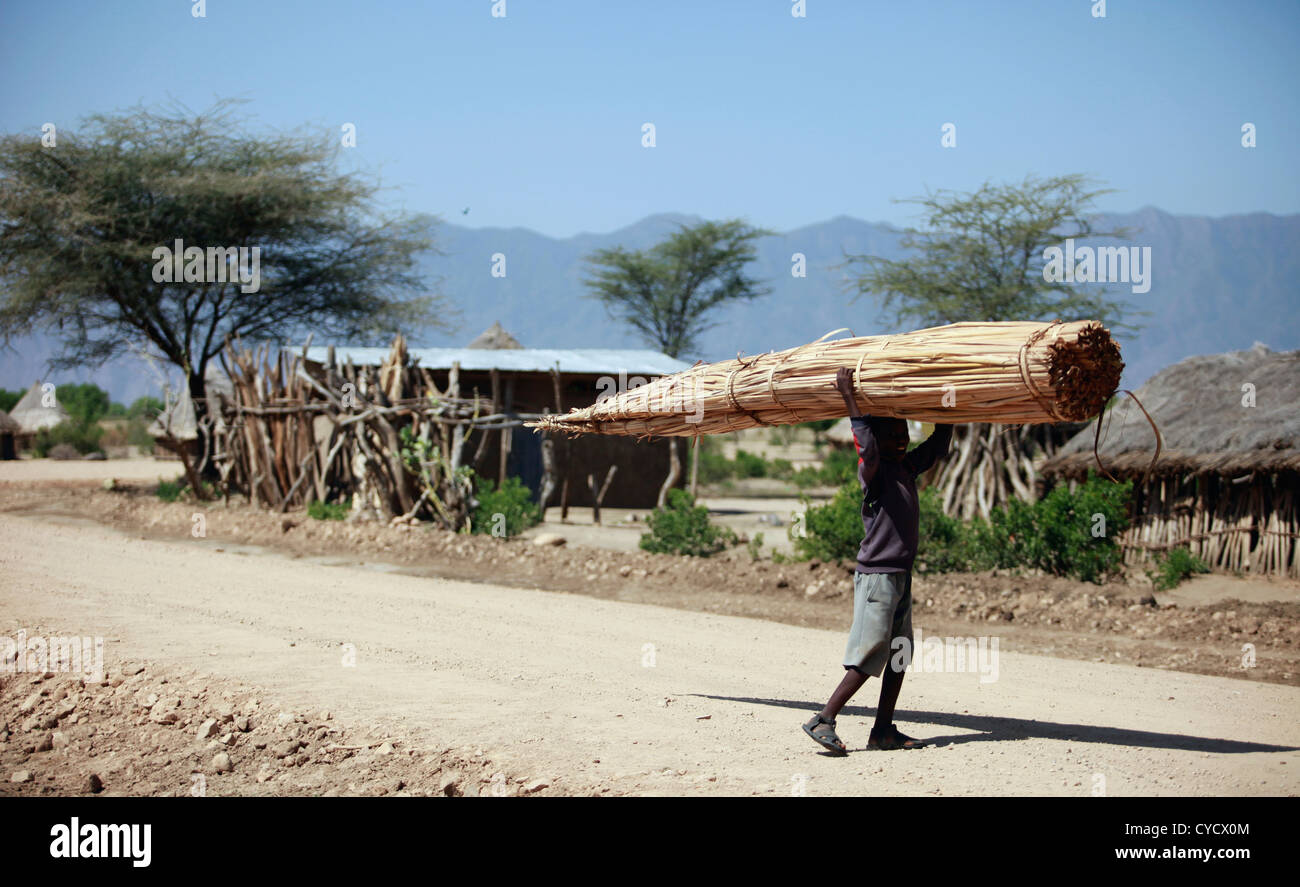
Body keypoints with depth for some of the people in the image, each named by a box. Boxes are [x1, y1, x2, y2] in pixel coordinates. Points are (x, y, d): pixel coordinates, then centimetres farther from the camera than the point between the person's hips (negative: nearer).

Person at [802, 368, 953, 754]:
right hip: (877, 575, -9)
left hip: (901, 576, 9)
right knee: (869, 657, -12)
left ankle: (883, 730, 15)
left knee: (899, 656, 10)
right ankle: (823, 720, -8)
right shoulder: (874, 472, -12)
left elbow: (938, 446, 25)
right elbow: (866, 447, -33)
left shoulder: (908, 468, 11)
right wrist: (849, 397, -31)